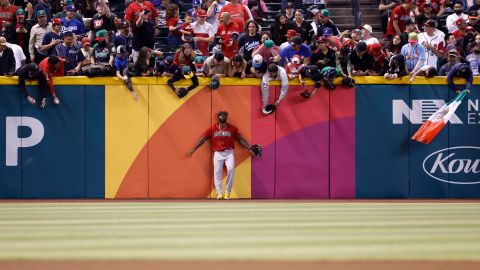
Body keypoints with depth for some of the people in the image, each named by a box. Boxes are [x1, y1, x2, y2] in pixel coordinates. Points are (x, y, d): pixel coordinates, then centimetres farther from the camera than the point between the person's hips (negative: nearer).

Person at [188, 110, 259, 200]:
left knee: (231, 169, -20)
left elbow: (240, 139, 7)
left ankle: (227, 192, -11)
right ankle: (219, 193, 1)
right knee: (217, 173, -5)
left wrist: (250, 148, -2)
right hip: (218, 153, 1)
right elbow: (203, 138, 3)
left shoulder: (232, 128, 5)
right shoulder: (212, 129, 4)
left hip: (229, 153, -1)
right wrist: (193, 149, -2)